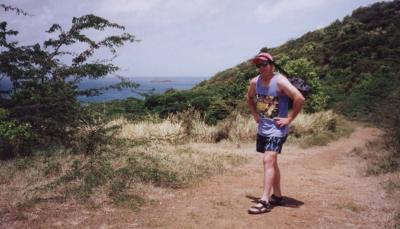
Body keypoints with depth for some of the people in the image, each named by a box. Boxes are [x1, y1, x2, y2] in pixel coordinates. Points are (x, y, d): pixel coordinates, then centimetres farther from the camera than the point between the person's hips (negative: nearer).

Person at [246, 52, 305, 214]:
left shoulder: (280, 81, -16)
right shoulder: (255, 82, 3)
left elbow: (300, 98, -23)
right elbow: (249, 98, 24)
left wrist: (289, 119, -18)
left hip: (277, 129, -7)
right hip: (262, 128, 7)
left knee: (268, 161, -15)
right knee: (271, 162, 15)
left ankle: (264, 201, -12)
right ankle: (277, 196, 29)